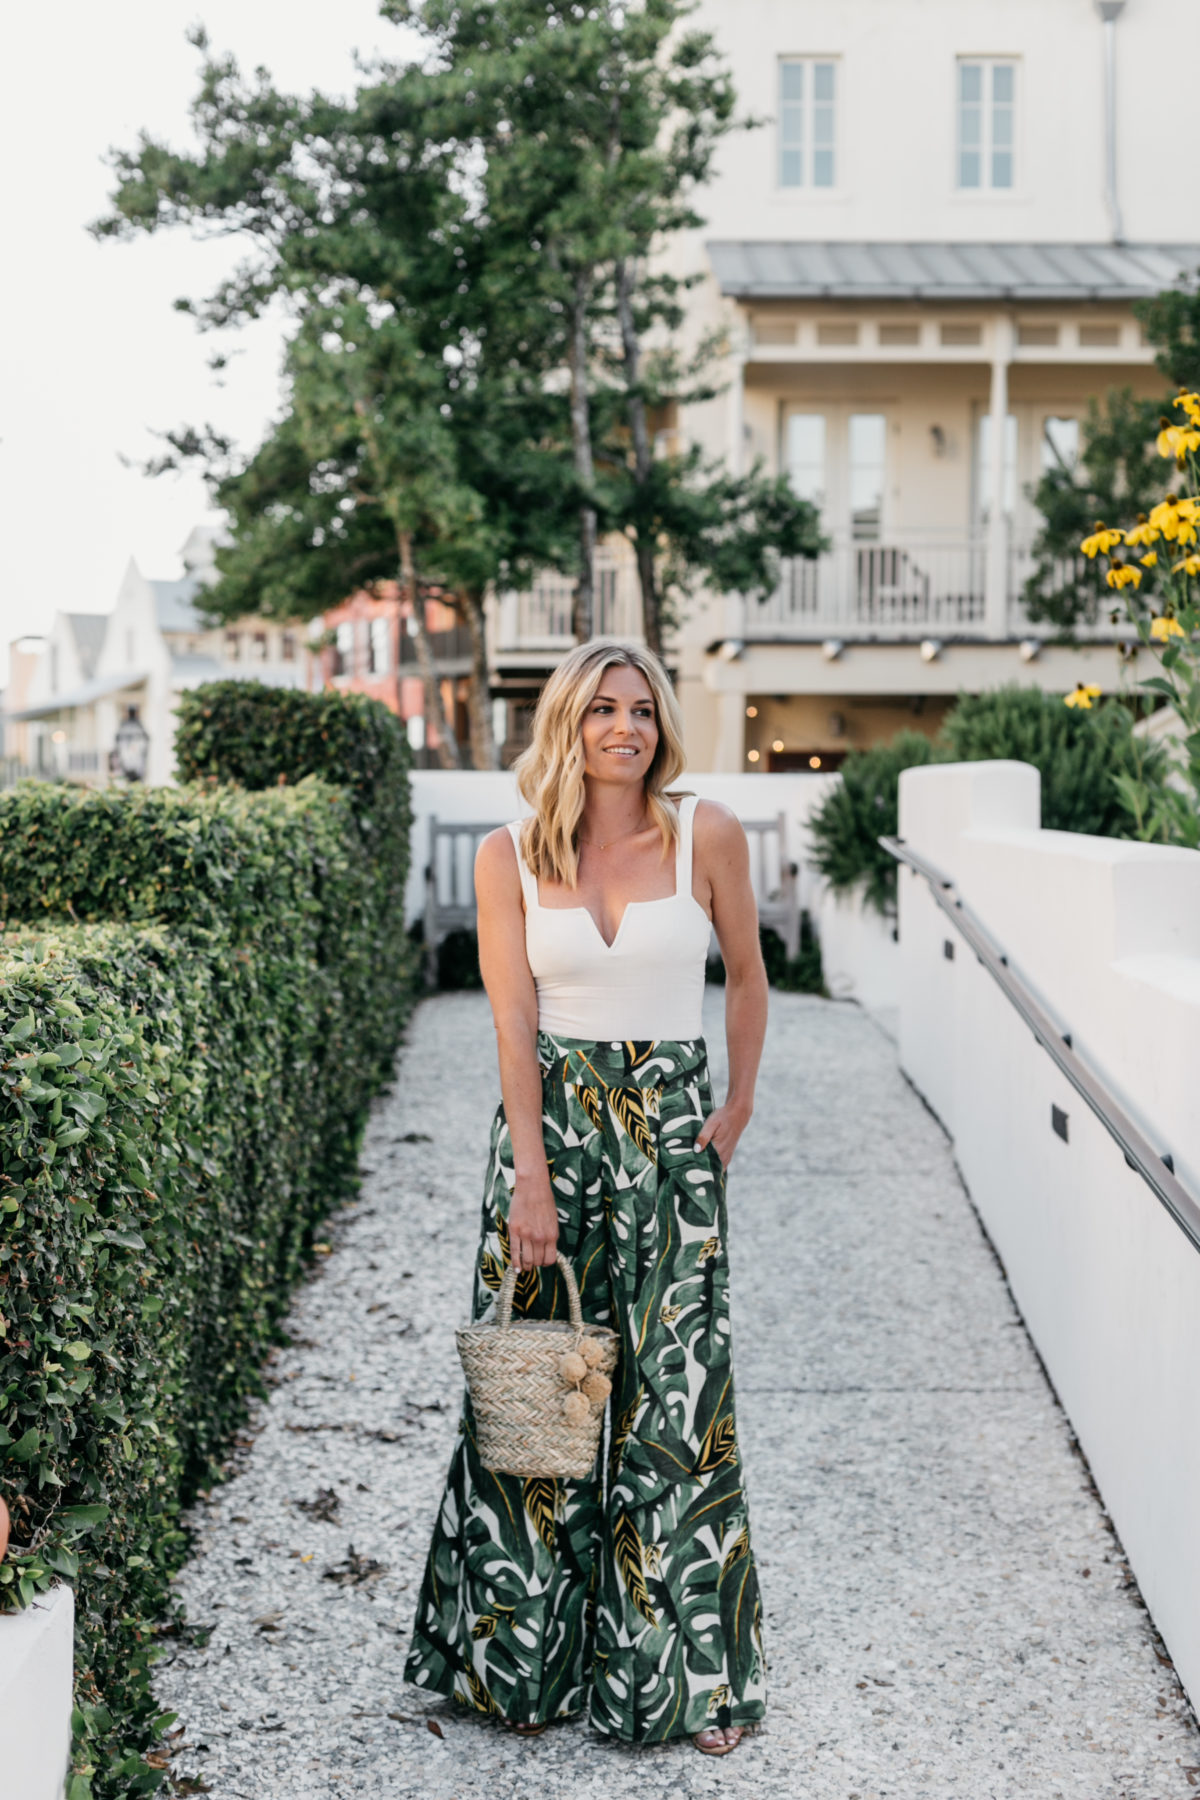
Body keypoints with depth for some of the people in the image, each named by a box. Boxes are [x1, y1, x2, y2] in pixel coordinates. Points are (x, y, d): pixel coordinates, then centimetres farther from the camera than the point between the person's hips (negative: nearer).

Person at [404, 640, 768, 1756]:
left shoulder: (707, 835, -2)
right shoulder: (510, 857, -1)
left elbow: (745, 973, 11)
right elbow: (513, 1021, -7)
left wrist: (739, 1107, 10)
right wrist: (532, 1176, -13)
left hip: (672, 1130, 0)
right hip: (548, 1124, 1)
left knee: (672, 1392, 1)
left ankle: (687, 1671, 15)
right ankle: (527, 1659, 22)